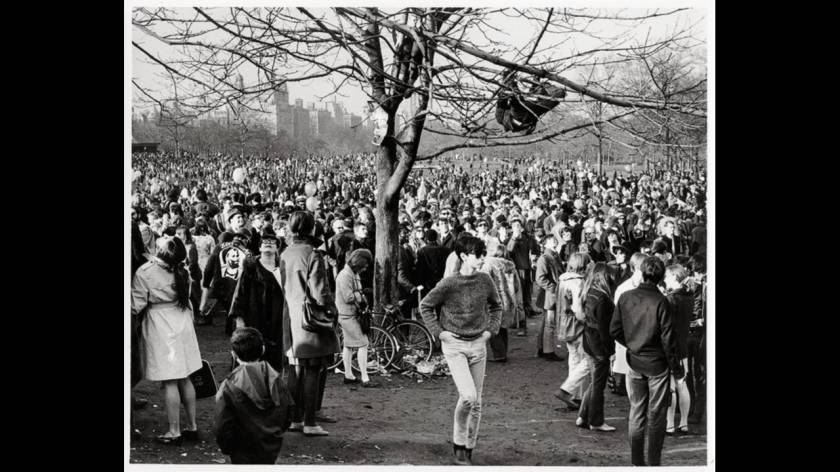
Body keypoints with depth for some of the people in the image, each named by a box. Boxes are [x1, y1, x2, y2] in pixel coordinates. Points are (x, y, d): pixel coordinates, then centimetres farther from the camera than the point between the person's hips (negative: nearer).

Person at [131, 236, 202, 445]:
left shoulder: (144, 273, -18)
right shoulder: (181, 271, -1)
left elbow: (136, 306, -12)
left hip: (160, 328, -6)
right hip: (182, 325, 6)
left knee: (169, 382, -1)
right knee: (184, 379, 14)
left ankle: (174, 431, 5)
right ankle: (192, 426, 21)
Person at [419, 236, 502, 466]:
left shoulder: (485, 281, 0)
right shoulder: (449, 284, -12)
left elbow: (496, 306, 19)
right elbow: (425, 306, 0)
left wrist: (491, 329, 7)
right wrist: (439, 332, -5)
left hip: (478, 345, 5)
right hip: (454, 345, -4)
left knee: (476, 402, 7)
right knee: (468, 396, -19)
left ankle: (468, 450, 21)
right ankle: (458, 443, 4)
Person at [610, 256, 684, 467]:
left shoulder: (625, 297, -5)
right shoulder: (660, 301, -17)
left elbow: (614, 330, 0)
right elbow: (668, 338, -14)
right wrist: (676, 368, -5)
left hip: (634, 361, 4)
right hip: (657, 362, -4)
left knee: (636, 410, 14)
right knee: (656, 413, 7)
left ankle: (637, 461, 18)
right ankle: (653, 462, 11)